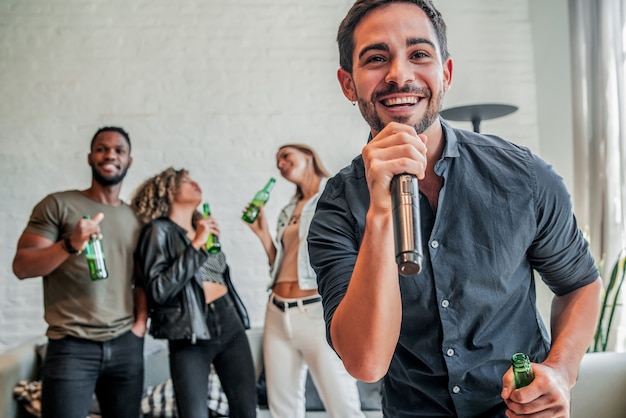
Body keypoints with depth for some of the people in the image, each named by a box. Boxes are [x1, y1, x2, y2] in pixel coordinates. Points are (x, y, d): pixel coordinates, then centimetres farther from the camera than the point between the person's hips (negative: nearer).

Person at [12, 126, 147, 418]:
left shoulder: (135, 218, 14)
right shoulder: (58, 205, 0)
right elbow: (21, 266, -6)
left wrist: (141, 322, 3)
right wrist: (71, 244, -22)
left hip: (126, 346, 4)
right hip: (72, 346, -4)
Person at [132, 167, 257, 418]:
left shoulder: (202, 228, 14)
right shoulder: (160, 230, -5)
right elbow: (158, 291, -18)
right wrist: (195, 244, -18)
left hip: (230, 325, 6)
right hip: (190, 338, -6)